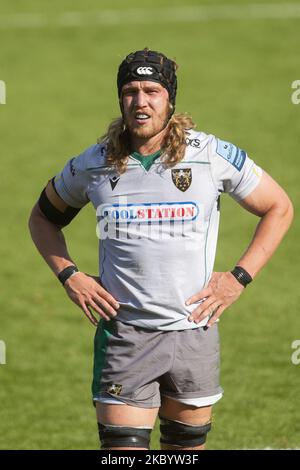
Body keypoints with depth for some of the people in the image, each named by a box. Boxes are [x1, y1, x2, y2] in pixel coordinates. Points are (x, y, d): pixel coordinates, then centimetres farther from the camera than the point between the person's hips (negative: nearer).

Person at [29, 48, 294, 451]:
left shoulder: (213, 156, -3)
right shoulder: (92, 165, 1)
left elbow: (278, 208, 9)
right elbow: (43, 217, 19)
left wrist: (238, 278, -1)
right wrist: (69, 276, 3)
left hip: (193, 334, 1)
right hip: (122, 336, 0)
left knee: (186, 448, 10)